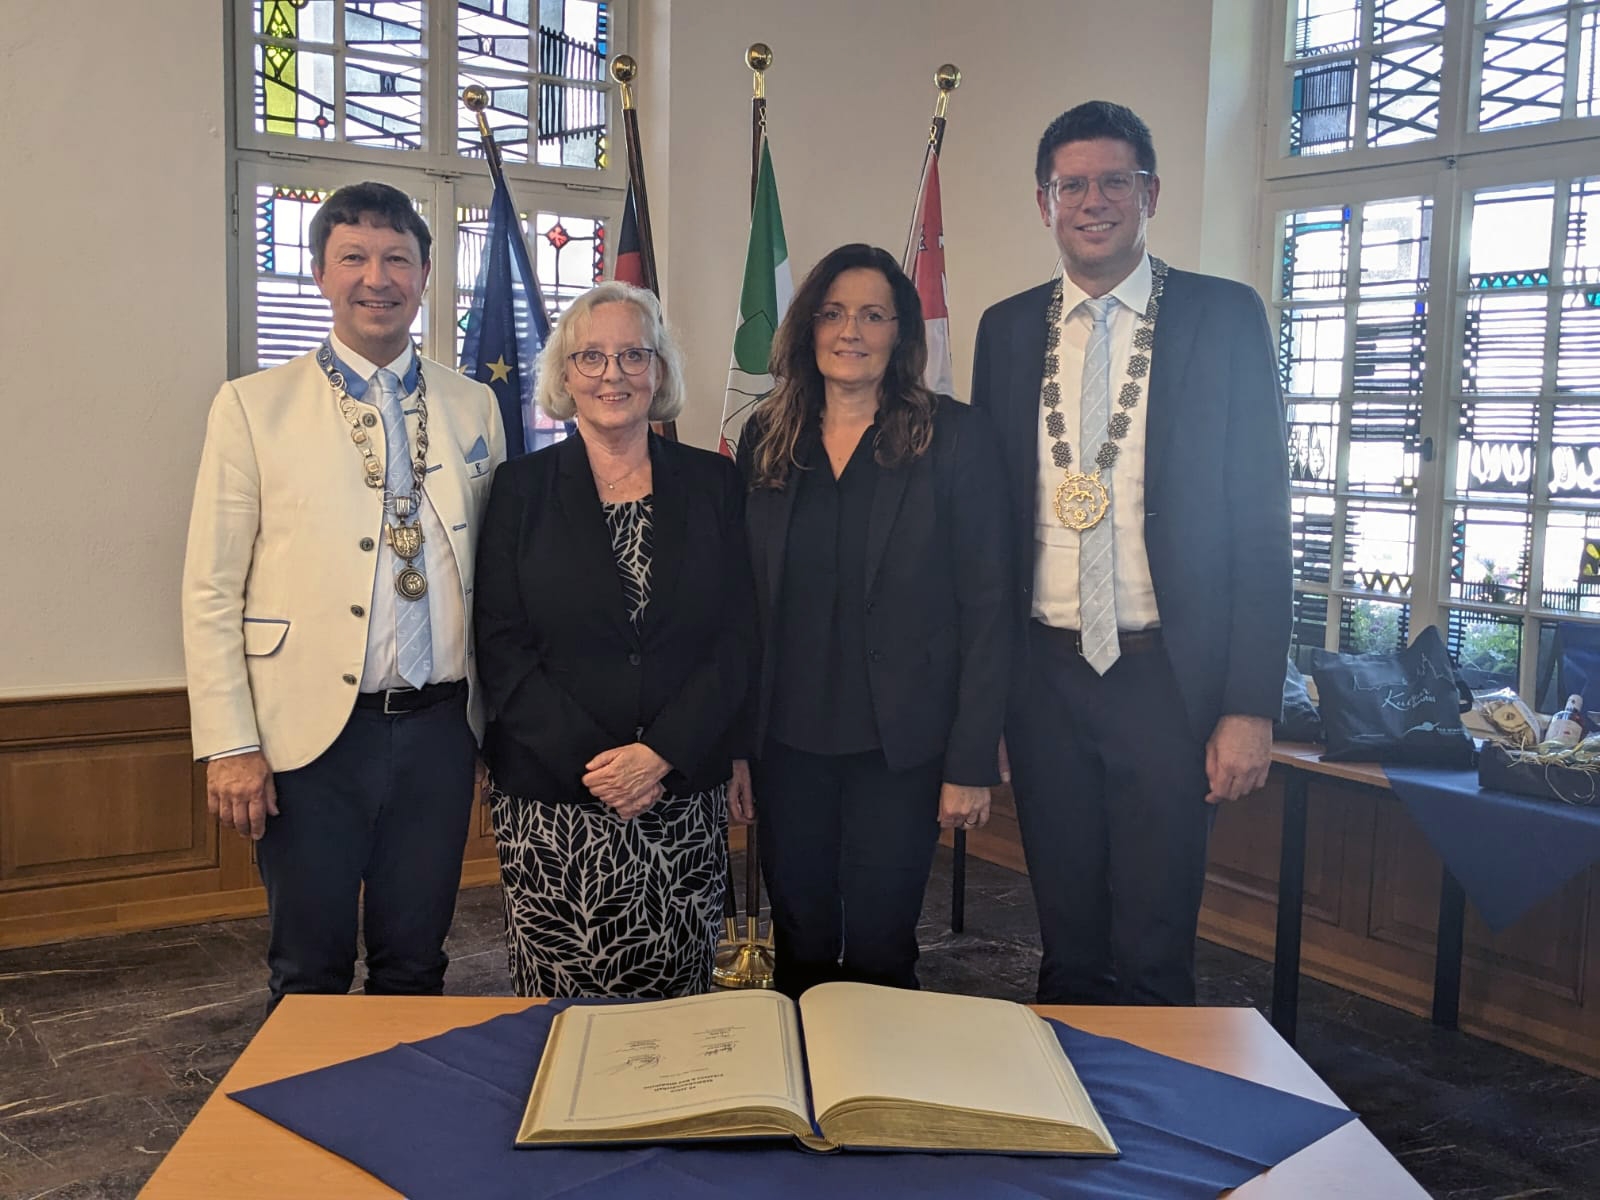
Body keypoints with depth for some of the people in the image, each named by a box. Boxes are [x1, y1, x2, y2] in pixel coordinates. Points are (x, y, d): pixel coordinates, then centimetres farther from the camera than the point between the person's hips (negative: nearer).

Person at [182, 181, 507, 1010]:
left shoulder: (473, 407, 8)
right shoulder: (254, 406, -1)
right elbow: (210, 591, -3)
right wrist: (229, 745, -8)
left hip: (438, 727, 3)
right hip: (312, 732, -2)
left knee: (416, 966, 15)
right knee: (310, 976, 11)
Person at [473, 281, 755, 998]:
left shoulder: (712, 484, 6)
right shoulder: (521, 488, 4)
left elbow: (739, 636, 1)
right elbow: (501, 645, -2)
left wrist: (659, 753, -10)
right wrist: (590, 764, -11)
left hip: (684, 795, 1)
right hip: (549, 798, -1)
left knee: (673, 997, 4)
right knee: (558, 1002, 1)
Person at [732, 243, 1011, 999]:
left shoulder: (953, 437, -4)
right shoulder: (765, 439, 6)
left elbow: (986, 605, -6)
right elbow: (742, 602, 8)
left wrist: (972, 761, -9)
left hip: (898, 744, -3)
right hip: (788, 740, 3)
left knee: (878, 949, 6)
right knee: (798, 947, 14)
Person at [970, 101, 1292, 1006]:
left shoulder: (1226, 318, -1)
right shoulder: (1008, 329, 9)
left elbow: (1261, 520, -4)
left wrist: (1251, 705, -10)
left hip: (1168, 677, -3)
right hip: (1044, 670, 3)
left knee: (1153, 957, 3)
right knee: (1068, 947, 13)